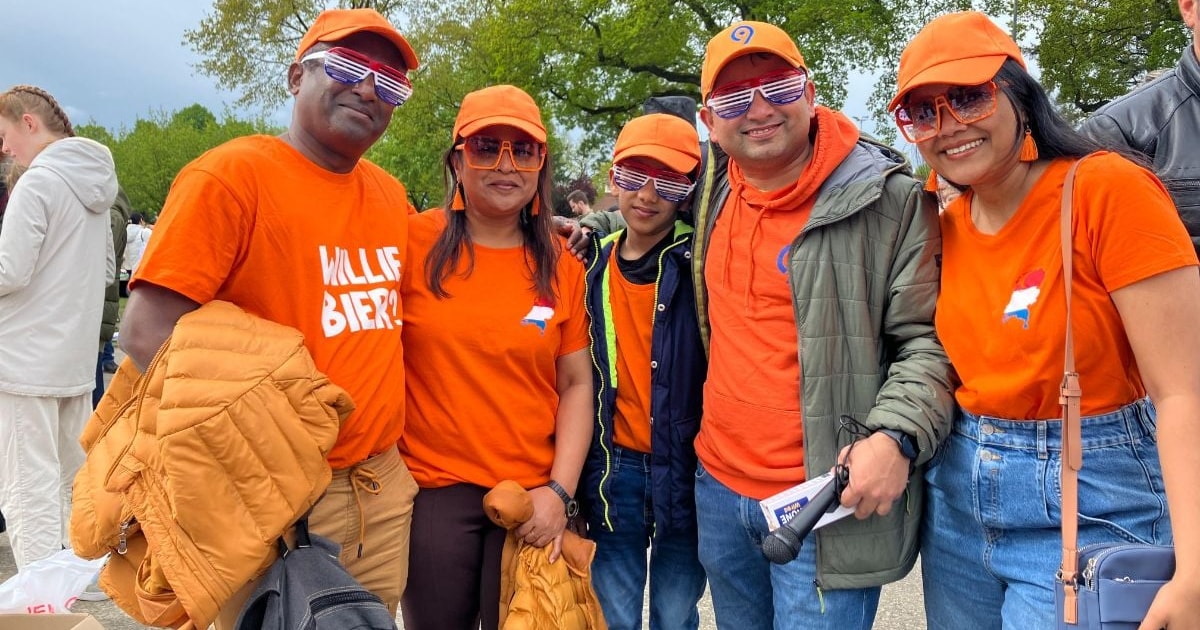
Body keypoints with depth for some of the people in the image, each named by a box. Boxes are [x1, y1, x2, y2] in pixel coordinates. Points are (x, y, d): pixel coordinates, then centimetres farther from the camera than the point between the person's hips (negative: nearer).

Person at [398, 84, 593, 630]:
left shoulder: (561, 267, 2)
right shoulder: (413, 242, -5)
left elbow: (576, 385, 4)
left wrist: (560, 490, -5)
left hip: (534, 497, 2)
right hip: (432, 490, -2)